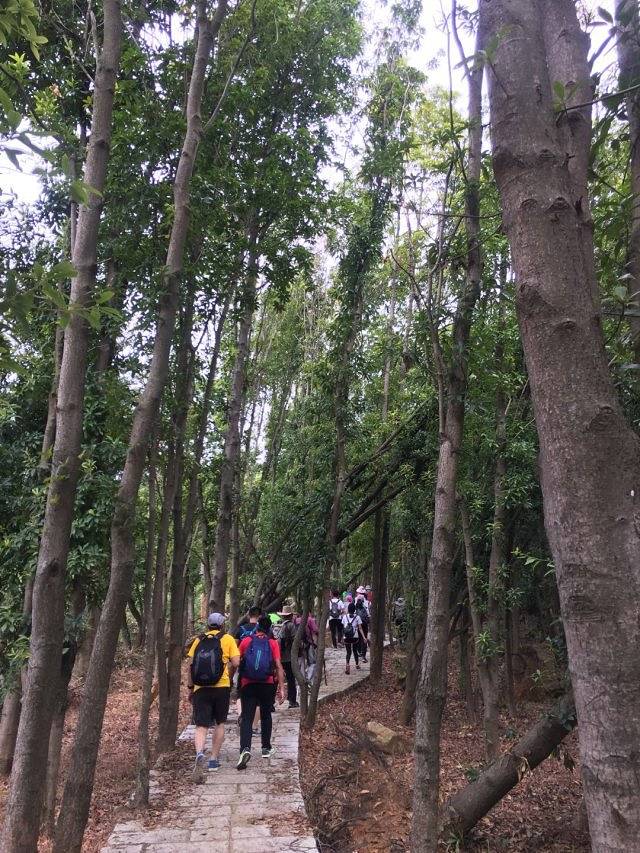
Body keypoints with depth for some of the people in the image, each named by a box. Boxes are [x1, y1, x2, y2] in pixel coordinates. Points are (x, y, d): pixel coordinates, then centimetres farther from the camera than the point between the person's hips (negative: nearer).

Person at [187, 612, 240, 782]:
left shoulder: (199, 640, 8)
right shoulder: (227, 639, 2)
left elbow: (191, 665, 5)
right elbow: (235, 663, -5)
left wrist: (190, 687, 13)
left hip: (200, 688, 1)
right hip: (221, 686, -1)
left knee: (201, 726, 2)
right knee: (220, 723, 18)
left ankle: (199, 754, -23)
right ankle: (214, 760, 22)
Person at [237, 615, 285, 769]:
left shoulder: (246, 641, 1)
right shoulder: (273, 643, 0)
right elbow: (278, 666, -6)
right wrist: (281, 688, -6)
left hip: (248, 684, -1)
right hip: (267, 684, 1)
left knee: (247, 718, -3)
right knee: (266, 715, 20)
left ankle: (245, 749, -22)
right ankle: (266, 748, 28)